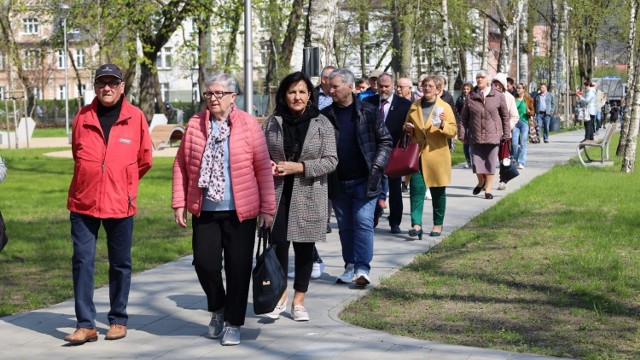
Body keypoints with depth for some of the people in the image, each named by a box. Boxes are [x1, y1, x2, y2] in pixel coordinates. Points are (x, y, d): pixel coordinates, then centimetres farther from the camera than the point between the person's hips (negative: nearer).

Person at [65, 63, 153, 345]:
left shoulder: (135, 117, -1)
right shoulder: (83, 117, 3)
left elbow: (144, 160, 9)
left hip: (120, 203, -1)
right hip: (83, 202, 1)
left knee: (120, 264, 8)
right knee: (82, 261, -3)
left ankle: (118, 320, 20)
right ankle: (85, 324, 2)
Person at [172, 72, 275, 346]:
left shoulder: (248, 125, -4)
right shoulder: (194, 124, 3)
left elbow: (263, 168, -2)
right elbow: (181, 165, 6)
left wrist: (267, 207, -4)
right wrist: (179, 203, 1)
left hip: (240, 211, -2)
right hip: (204, 210, 2)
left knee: (238, 267, 2)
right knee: (204, 261, -1)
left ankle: (233, 323, 17)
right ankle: (217, 309, 27)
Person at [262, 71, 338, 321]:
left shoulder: (322, 124, 0)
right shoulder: (272, 122, 5)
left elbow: (331, 160, -4)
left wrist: (299, 167, -15)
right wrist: (267, 167, -10)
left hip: (309, 196, 0)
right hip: (277, 193, 1)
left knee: (304, 247, 6)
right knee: (278, 243, -4)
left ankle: (298, 301, 17)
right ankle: (279, 296, 14)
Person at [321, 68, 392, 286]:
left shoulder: (368, 112, -2)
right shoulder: (326, 115, 4)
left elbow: (385, 141, 3)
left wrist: (377, 165, -8)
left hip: (364, 180, -3)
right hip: (337, 182, 3)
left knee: (363, 223, -8)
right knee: (345, 226, 10)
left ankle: (362, 268, -8)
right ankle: (350, 267, 18)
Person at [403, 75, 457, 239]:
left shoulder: (445, 107, 0)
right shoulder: (414, 106, 11)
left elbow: (453, 131, -4)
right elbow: (407, 126, 22)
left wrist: (442, 124, -23)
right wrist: (407, 128, -1)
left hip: (436, 155, -2)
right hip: (417, 154, 2)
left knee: (438, 192, 7)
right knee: (416, 190, -9)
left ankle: (438, 225, 20)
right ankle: (416, 225, -13)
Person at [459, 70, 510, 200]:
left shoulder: (498, 96, 0)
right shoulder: (471, 97, 5)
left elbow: (505, 116, 3)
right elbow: (464, 117, 8)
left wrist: (506, 133, 0)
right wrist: (462, 133, 2)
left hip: (492, 136, -2)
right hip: (475, 136, 2)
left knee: (490, 163, 2)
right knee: (476, 162, 4)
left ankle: (488, 189, 12)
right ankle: (481, 182, 32)